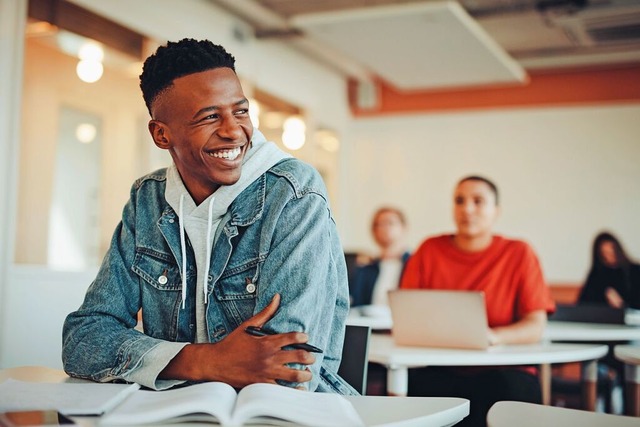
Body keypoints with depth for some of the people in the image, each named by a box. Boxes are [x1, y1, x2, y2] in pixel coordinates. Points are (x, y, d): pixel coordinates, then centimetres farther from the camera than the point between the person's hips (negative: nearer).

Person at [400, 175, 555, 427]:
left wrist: (494, 336, -22)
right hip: (440, 373, 1)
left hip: (502, 372, 0)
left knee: (505, 389, -34)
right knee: (415, 384, -32)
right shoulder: (429, 250, 10)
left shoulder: (519, 253, 5)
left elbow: (536, 326, -2)